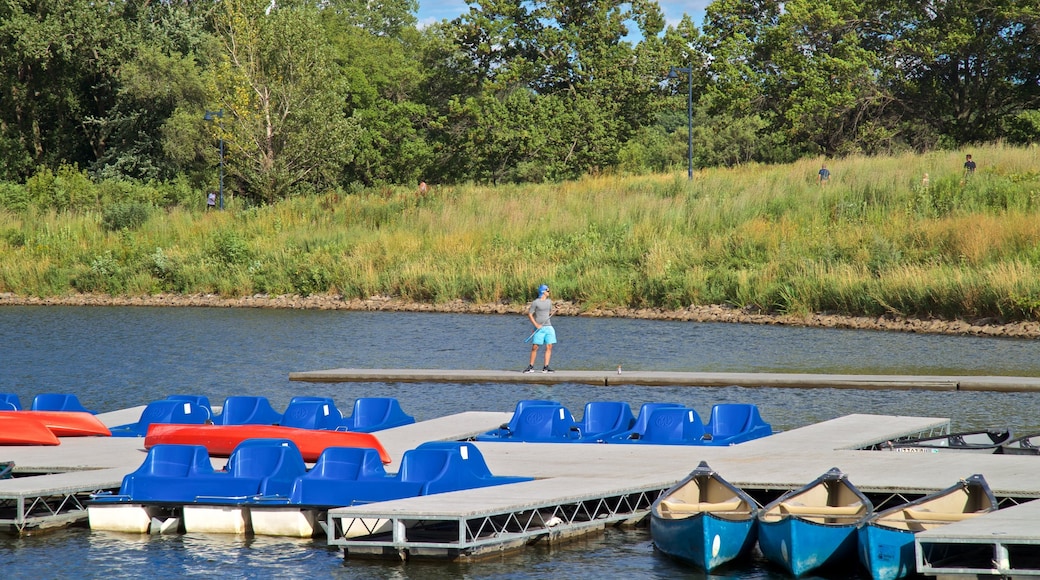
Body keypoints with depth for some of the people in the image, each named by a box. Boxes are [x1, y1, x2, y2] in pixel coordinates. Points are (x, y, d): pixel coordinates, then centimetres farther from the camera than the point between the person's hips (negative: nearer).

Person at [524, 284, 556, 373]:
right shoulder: (535, 302, -6)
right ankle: (531, 367, 5)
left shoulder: (549, 301, 12)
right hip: (539, 328, -5)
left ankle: (546, 367, 0)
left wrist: (551, 314, 4)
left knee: (549, 347, -3)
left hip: (548, 327, 5)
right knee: (535, 347, -4)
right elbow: (529, 314, -5)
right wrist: (536, 325, -13)